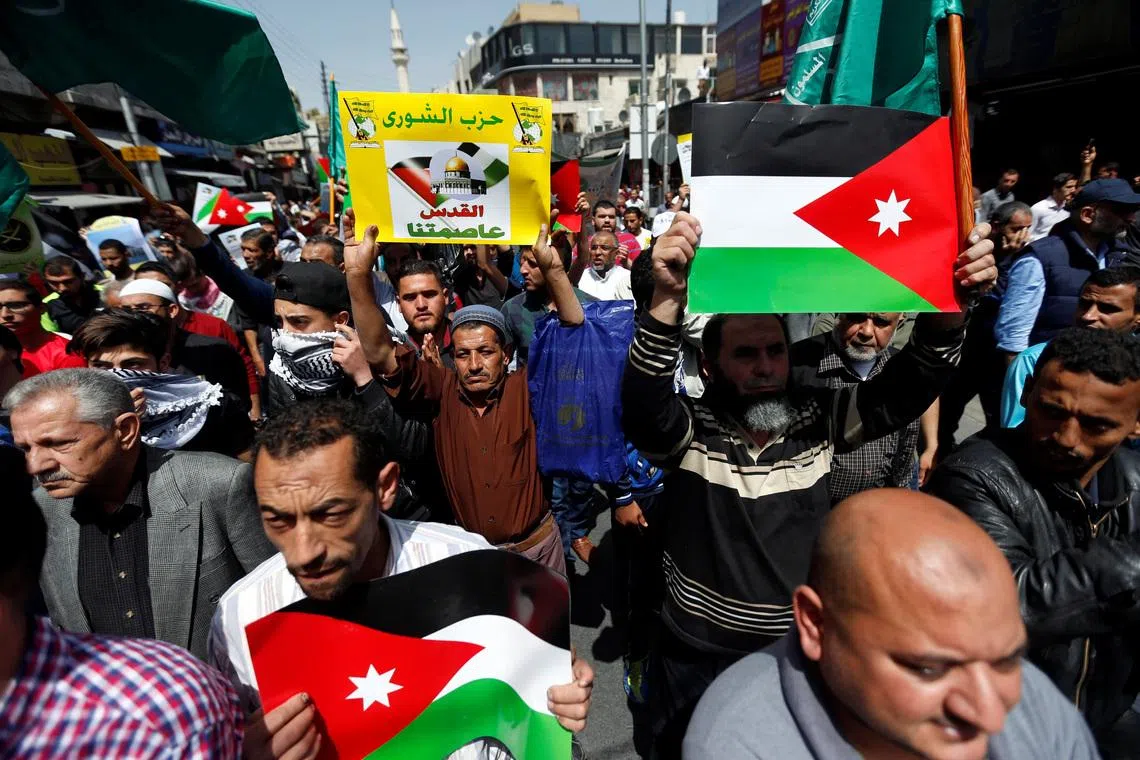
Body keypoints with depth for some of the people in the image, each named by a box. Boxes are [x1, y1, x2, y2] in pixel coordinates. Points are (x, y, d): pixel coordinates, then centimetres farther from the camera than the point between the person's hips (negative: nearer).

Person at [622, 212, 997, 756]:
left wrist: (948, 307, -33)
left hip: (801, 652, 3)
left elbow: (903, 390, -15)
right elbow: (642, 403, -34)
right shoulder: (688, 429, -15)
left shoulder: (818, 418, -6)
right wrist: (668, 300, -50)